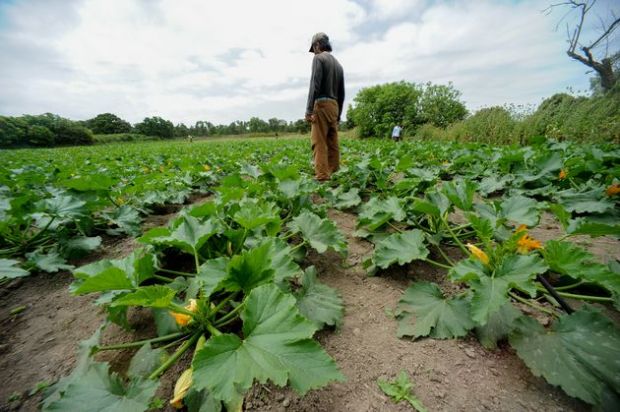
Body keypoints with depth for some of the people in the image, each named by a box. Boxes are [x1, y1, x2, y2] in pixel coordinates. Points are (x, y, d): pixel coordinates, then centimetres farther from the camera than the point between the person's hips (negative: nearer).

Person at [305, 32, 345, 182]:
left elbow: (315, 85, -13)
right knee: (332, 143, 5)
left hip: (322, 104, -8)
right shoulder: (338, 63, 23)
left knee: (319, 143, -11)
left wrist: (309, 110, -16)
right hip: (334, 106, 8)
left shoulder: (319, 58, 1)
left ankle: (322, 177, -17)